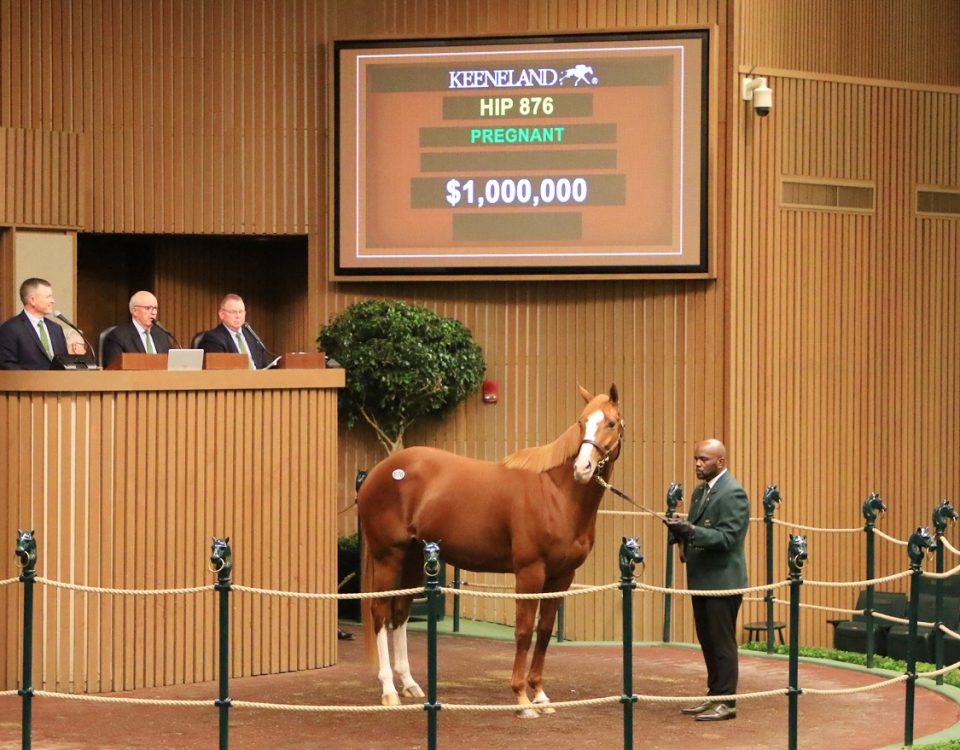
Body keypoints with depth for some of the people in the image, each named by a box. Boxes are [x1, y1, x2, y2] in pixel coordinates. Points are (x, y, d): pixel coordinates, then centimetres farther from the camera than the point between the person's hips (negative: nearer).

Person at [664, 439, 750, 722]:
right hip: (701, 579, 9)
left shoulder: (733, 494, -14)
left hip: (722, 580, -9)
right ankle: (713, 696, 22)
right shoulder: (700, 492, 14)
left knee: (722, 643, -3)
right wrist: (681, 529, -3)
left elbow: (727, 538, -21)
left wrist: (691, 531, -30)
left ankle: (726, 701, 3)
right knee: (707, 641, 14)